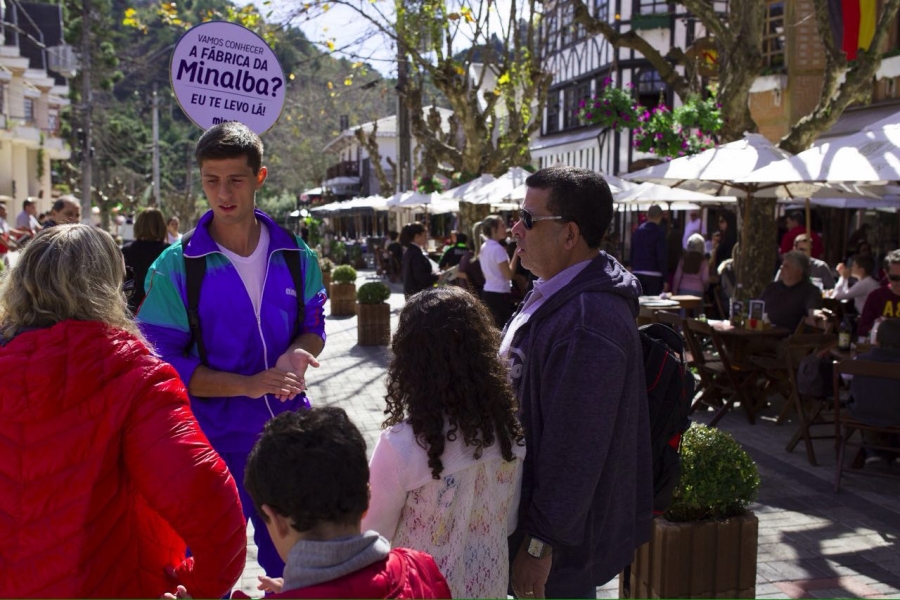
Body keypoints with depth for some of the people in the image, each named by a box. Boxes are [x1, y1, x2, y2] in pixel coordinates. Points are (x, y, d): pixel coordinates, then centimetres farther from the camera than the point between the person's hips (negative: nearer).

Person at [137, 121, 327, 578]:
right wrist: (247, 385, -22)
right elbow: (161, 361, -12)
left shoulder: (295, 255, 0)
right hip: (212, 439, -3)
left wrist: (296, 356, -14)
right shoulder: (176, 267, -11)